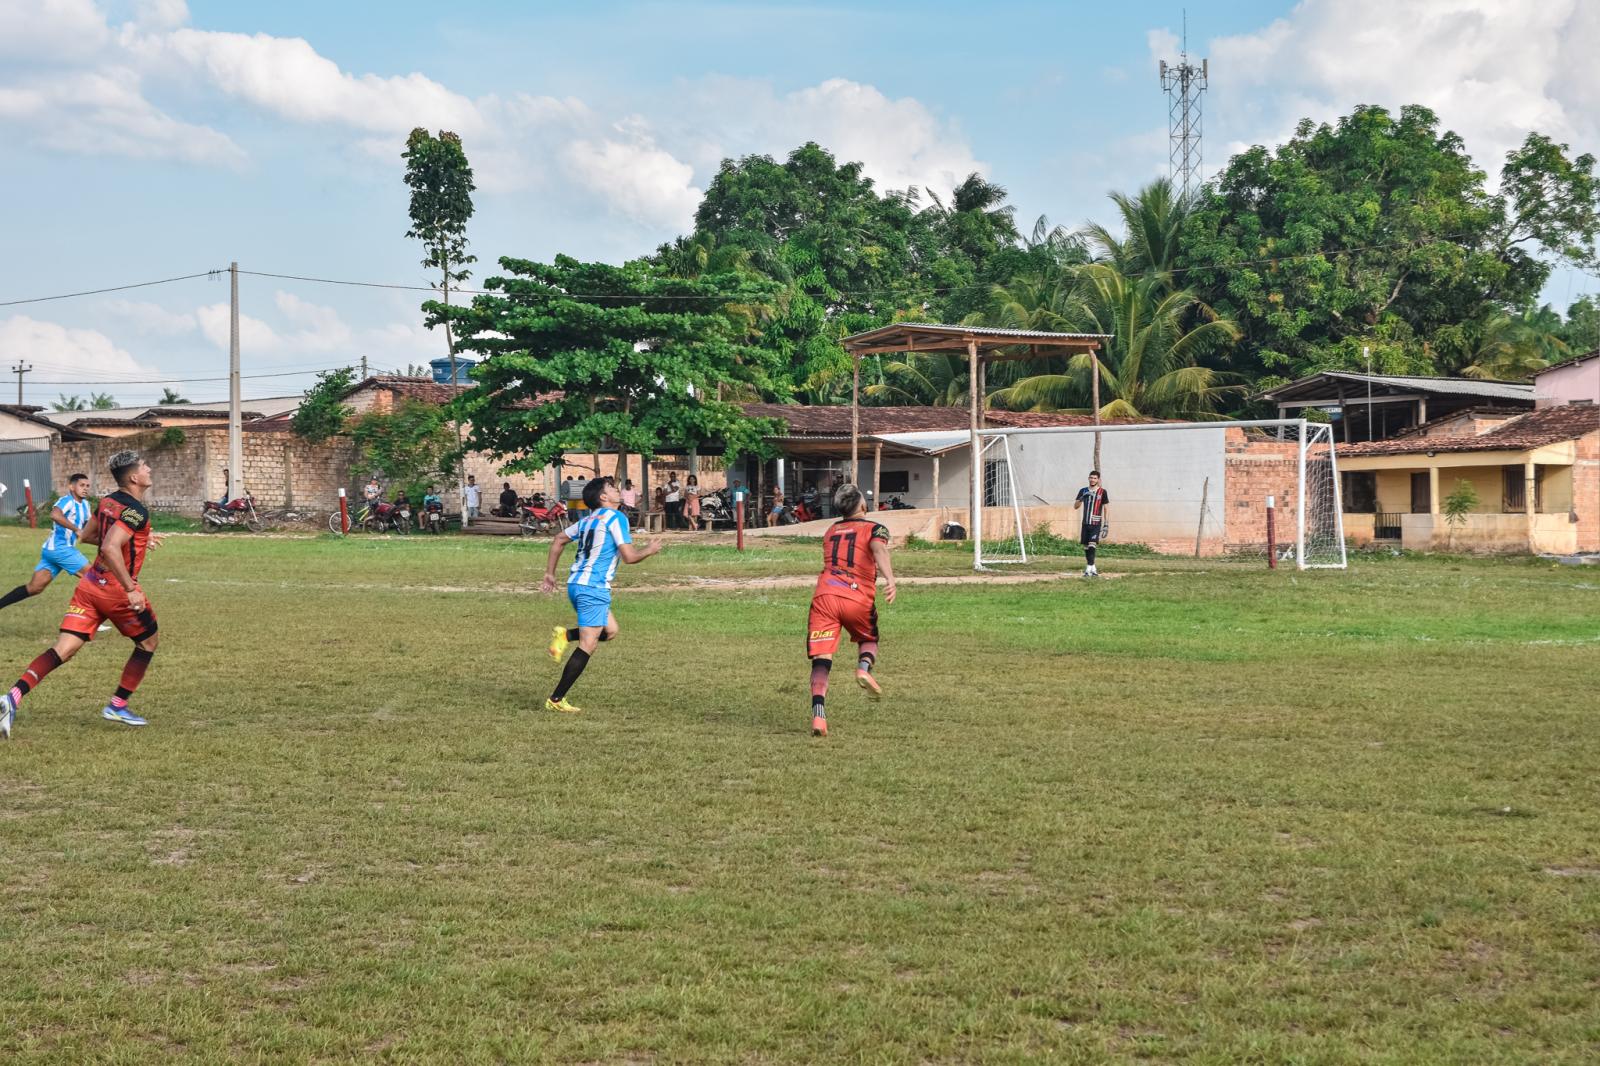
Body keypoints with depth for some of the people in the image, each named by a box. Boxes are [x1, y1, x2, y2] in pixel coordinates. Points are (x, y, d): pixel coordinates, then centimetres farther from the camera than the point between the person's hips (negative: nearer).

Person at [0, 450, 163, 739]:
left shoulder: (108, 501, 11)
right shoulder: (137, 511, -16)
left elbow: (88, 536, 26)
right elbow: (110, 549, -28)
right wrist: (131, 589, -27)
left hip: (89, 585, 7)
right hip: (116, 589, -7)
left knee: (63, 648, -2)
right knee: (149, 641, 17)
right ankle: (117, 706, 18)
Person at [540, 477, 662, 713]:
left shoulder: (588, 519, 17)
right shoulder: (616, 518, -8)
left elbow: (559, 540, 22)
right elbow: (629, 556, -12)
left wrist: (549, 574, 26)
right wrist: (650, 550, 7)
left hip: (576, 583, 9)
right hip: (593, 587, -9)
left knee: (610, 630, 21)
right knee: (588, 645, -7)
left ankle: (565, 635, 3)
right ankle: (556, 700, -9)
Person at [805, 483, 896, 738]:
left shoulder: (830, 532, 25)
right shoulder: (875, 529, 11)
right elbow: (879, 551, -10)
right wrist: (890, 579, -26)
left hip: (824, 595, 2)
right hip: (857, 598, -2)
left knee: (821, 660, -3)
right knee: (869, 638, 27)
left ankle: (818, 713, -22)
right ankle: (864, 667, -5)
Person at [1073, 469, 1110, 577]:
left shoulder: (1102, 492, 1)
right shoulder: (1083, 491, 10)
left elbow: (1106, 508, 4)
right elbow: (1075, 506, 7)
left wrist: (1106, 523, -1)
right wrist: (1082, 497, -11)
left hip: (1096, 524, -4)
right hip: (1085, 523, 4)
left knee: (1092, 545, -18)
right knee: (1086, 547, 6)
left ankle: (1089, 569, -22)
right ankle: (1092, 567, 18)